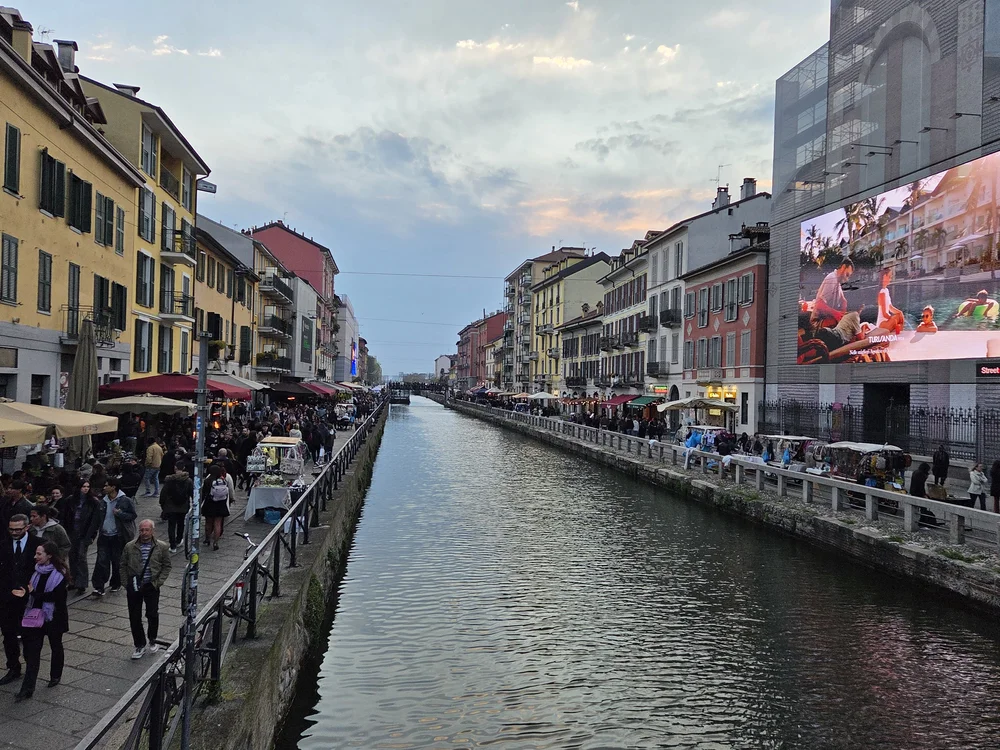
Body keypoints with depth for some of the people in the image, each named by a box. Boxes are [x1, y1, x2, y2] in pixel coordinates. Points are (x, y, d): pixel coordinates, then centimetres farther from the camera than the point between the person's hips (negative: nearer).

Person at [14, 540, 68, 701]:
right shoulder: (37, 571, 3)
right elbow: (33, 591, 9)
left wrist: (33, 593, -23)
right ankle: (27, 689, 1)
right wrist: (25, 594, -13)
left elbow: (56, 596, -22)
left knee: (55, 646, 15)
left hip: (53, 617, -5)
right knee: (32, 651, 0)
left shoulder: (59, 574, -15)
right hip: (36, 616, 5)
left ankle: (55, 676, 36)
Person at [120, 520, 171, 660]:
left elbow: (166, 566, 5)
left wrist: (159, 582, -4)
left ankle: (152, 640, 26)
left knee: (153, 615, 0)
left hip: (151, 586, -1)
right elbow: (123, 566, 6)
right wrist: (127, 585, 1)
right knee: (134, 617, 5)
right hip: (134, 586, 1)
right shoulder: (130, 547, -2)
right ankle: (140, 646, 19)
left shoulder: (161, 547, -3)